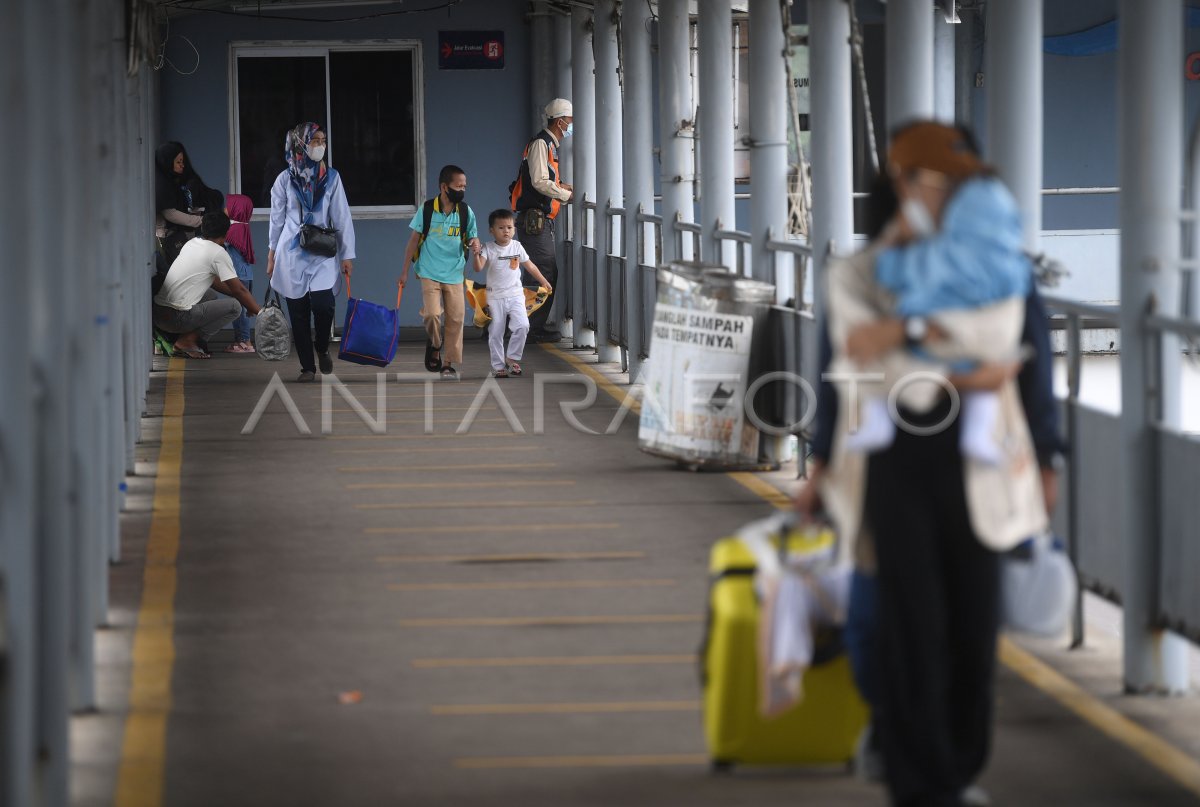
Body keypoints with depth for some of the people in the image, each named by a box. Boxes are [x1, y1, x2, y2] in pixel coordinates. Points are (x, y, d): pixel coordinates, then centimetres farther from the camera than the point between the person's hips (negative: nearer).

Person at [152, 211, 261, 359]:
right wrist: (260, 312, 10)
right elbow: (239, 290, -2)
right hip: (178, 318, -8)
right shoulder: (218, 253, -8)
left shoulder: (191, 243, 16)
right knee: (234, 306, -3)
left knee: (211, 295, 30)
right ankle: (188, 341, -8)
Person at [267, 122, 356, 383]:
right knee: (299, 312, 1)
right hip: (292, 254, 0)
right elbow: (277, 219, 9)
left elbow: (342, 217, 3)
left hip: (322, 254, 0)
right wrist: (272, 256, 10)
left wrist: (347, 255, 0)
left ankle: (322, 348, 12)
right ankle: (307, 367, 9)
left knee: (323, 305, -17)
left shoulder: (331, 177, 3)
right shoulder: (285, 179, 3)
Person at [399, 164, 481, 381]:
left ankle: (448, 363, 12)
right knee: (432, 314, -15)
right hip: (430, 273, -2)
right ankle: (435, 346, 14)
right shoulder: (427, 210, -5)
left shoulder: (465, 212, 1)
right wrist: (404, 271, 4)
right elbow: (413, 240, 2)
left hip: (454, 274, 2)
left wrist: (475, 246, -16)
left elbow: (472, 239, 9)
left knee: (456, 318, 0)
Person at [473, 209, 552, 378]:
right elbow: (478, 268, -18)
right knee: (496, 333, 0)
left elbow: (529, 265, 17)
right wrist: (476, 254, -36)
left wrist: (544, 281, 21)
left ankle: (512, 357, 2)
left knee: (522, 326, -16)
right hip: (495, 297, -2)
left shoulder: (517, 247, 4)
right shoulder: (488, 249, -5)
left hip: (515, 295, 2)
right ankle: (498, 366, 11)